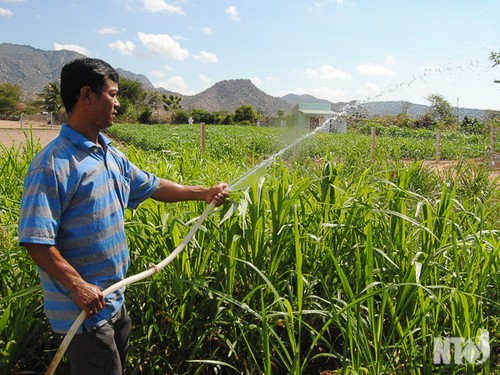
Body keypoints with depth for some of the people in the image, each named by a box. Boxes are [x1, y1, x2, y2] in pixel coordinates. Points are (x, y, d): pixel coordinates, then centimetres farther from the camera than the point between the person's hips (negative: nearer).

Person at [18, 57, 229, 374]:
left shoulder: (111, 155, 7)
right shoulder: (54, 165, -21)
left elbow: (153, 187, 19)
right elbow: (35, 240, -24)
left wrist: (203, 193, 18)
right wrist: (77, 285, -27)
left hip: (114, 301, 9)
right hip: (84, 307, -9)